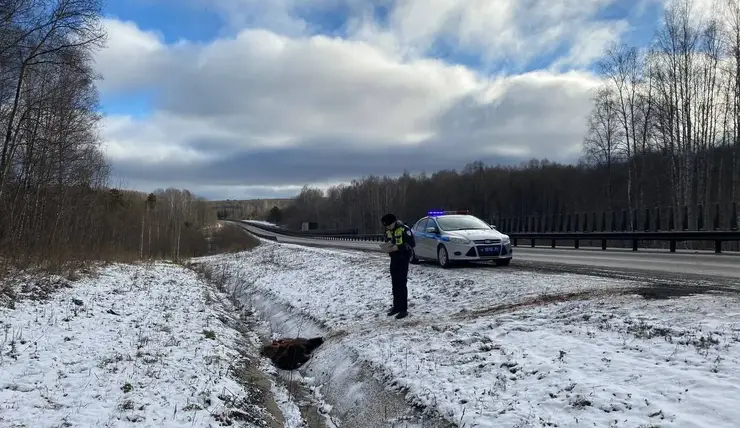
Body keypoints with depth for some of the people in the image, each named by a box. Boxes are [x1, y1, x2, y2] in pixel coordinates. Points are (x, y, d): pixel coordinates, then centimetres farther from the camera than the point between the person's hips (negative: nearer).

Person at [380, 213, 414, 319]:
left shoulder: (404, 229, -15)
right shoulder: (388, 231, 9)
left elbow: (412, 243, -17)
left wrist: (397, 247, -24)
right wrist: (387, 245, -8)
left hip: (403, 258, -7)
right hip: (394, 259, 7)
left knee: (401, 284, -9)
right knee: (395, 284, 11)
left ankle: (403, 309, -4)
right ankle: (396, 306, 21)